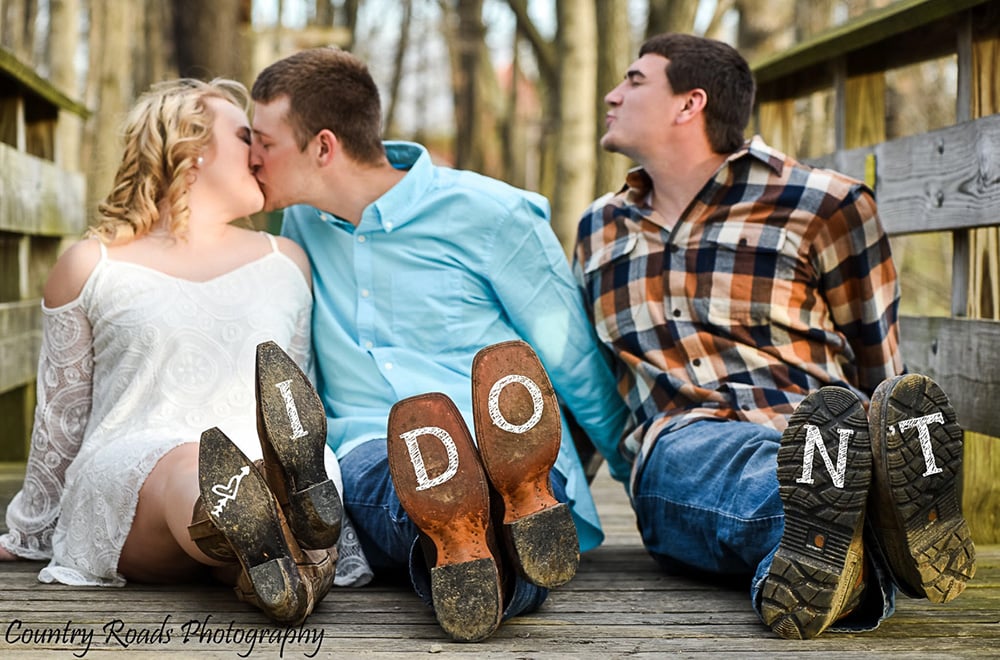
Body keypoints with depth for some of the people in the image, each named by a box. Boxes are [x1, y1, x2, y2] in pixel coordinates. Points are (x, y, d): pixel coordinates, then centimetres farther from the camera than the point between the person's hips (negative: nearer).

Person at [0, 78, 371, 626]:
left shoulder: (286, 261, 23)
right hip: (126, 472, -3)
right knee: (190, 468, -40)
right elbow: (60, 416, 19)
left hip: (261, 471, 3)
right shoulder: (91, 266, 14)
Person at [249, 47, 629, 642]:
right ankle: (453, 539, -67)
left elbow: (580, 371, 7)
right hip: (376, 455, 2)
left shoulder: (494, 215, 2)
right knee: (368, 467, -38)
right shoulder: (303, 226, 19)